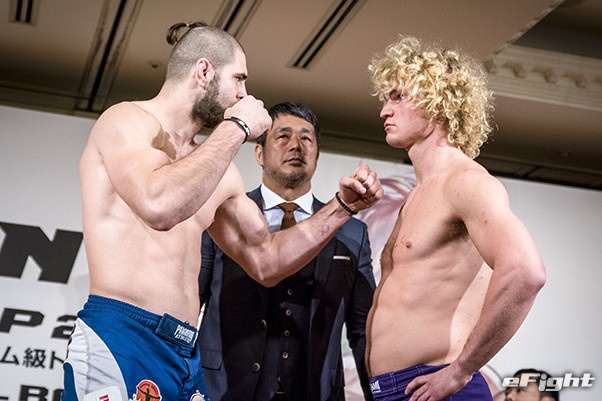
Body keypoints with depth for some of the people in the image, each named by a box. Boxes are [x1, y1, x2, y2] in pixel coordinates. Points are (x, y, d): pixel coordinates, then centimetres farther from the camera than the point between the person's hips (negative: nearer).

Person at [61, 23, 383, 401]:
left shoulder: (219, 171, 19)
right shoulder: (127, 119, -4)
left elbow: (265, 261, 22)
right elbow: (159, 205, -25)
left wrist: (343, 206, 13)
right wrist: (236, 127, -13)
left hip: (188, 356, 8)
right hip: (120, 342, -8)